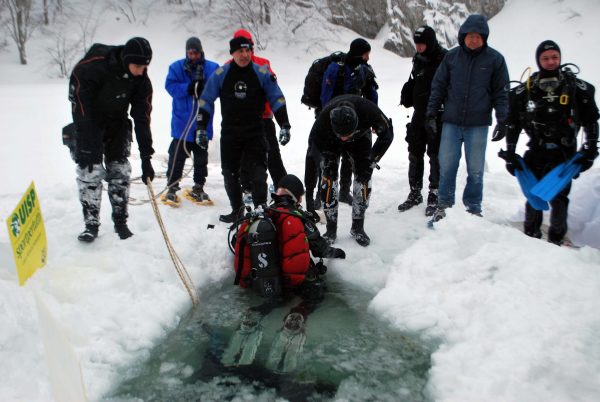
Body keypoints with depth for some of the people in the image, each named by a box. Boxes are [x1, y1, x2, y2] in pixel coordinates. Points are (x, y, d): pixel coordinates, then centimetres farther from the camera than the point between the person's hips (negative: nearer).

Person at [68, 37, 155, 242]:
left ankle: (121, 222, 13)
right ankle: (91, 224, 2)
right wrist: (87, 146, -29)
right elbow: (80, 107, -26)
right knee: (90, 170, -10)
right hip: (89, 123, -3)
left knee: (120, 170, 1)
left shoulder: (141, 79, -16)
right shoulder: (90, 67, -29)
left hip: (118, 124, 4)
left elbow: (142, 117, -15)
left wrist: (146, 157, -18)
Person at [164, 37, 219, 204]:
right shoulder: (177, 67, 3)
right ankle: (172, 187, 10)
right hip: (182, 121, -1)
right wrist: (188, 88, -20)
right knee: (177, 154, -1)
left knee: (201, 156, 9)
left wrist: (203, 87, -21)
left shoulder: (212, 68, 4)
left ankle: (198, 188, 21)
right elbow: (170, 86, -7)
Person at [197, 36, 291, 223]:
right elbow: (206, 101, 5)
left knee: (258, 173, -9)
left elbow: (277, 100, 2)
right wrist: (201, 128, -1)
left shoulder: (262, 73, -3)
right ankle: (237, 210, 25)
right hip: (229, 134, 2)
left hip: (255, 132, -2)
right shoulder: (221, 74, -1)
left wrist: (284, 126, -5)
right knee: (230, 174, 9)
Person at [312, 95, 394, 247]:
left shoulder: (368, 110, -40)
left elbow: (387, 134, -19)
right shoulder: (323, 119, -40)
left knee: (363, 177, -10)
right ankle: (331, 229, -3)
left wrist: (372, 160, -19)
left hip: (360, 137, 1)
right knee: (329, 178, -15)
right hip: (330, 140, -1)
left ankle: (358, 227, 5)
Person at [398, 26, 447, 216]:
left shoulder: (444, 59, -12)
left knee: (435, 156, 0)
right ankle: (415, 193, 23)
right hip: (419, 114, 7)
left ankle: (434, 195, 12)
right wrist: (407, 95, 5)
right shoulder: (419, 59, 10)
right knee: (415, 154, 11)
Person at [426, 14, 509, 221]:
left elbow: (501, 92, 3)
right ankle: (444, 204, 17)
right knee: (446, 165, 2)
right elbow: (438, 86, 9)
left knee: (475, 169, 5)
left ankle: (473, 208, 20)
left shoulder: (495, 59, 0)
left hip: (478, 124, -1)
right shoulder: (451, 56, 3)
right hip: (451, 122, 1)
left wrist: (502, 118, -5)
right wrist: (431, 112, 4)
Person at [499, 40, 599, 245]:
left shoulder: (577, 88, 1)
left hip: (565, 153, -1)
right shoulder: (525, 91, 1)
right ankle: (531, 235, 20)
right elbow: (512, 124, 5)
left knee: (558, 197, -2)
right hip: (535, 152, 1)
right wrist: (510, 154, 3)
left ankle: (556, 239, 13)